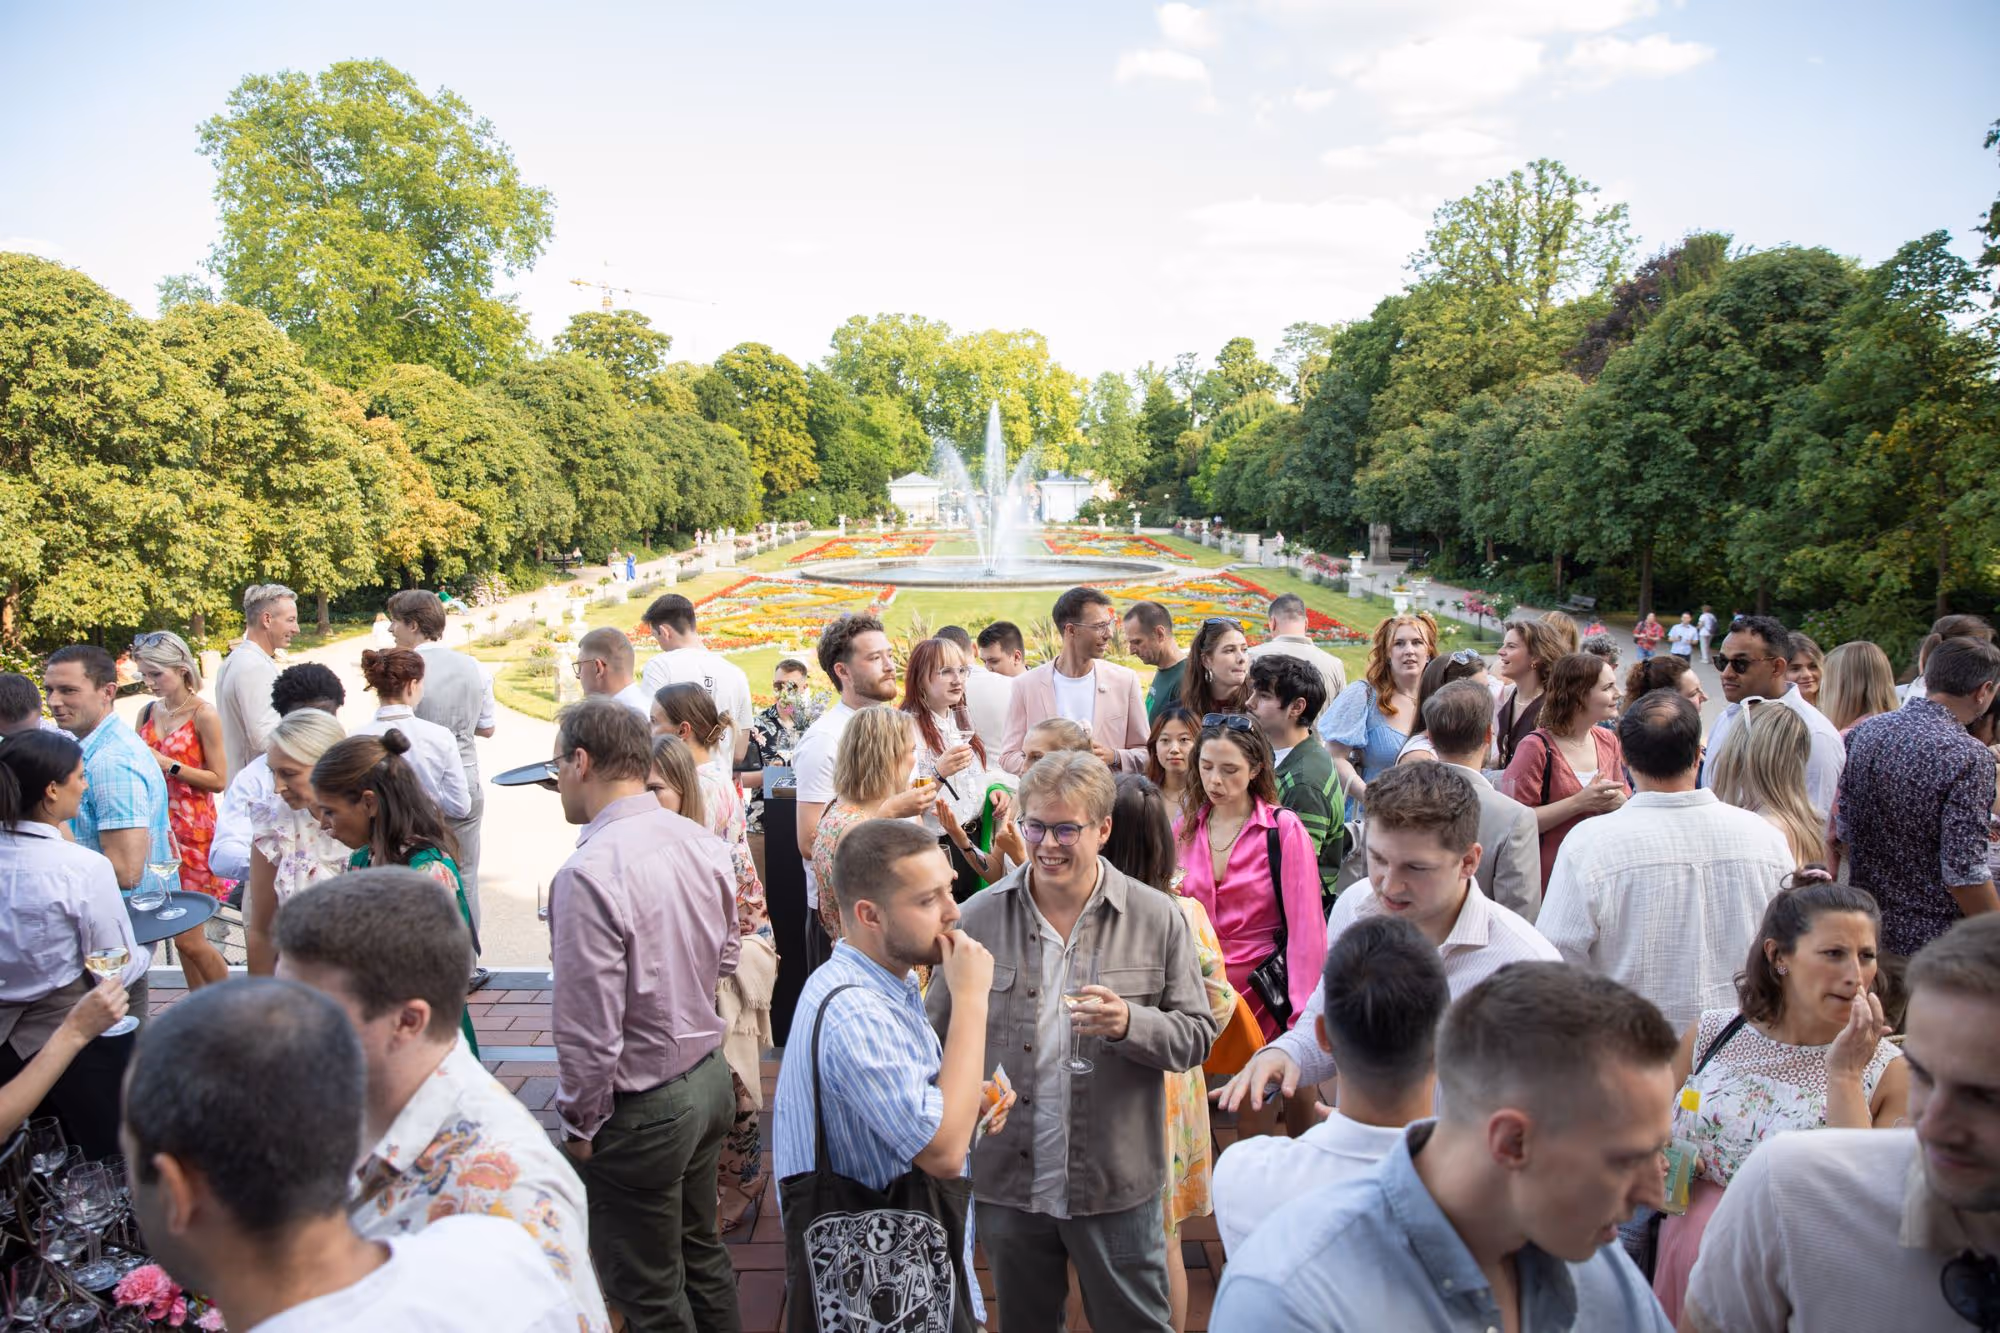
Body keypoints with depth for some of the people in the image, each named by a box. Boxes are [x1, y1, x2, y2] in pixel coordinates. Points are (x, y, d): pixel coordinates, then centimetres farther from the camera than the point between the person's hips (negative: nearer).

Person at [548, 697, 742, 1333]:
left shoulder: (588, 874, -27)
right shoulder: (702, 843, -5)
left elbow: (589, 1031, -24)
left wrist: (579, 1125, -9)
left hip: (639, 1110, -7)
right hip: (709, 1077, 7)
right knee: (702, 1257, 25)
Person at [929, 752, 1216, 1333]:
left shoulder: (1157, 919, -7)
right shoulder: (978, 918, -5)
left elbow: (1196, 1035, -4)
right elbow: (938, 1033, 3)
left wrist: (1128, 1024, -22)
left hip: (1116, 1184, -1)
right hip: (1007, 1181, 2)